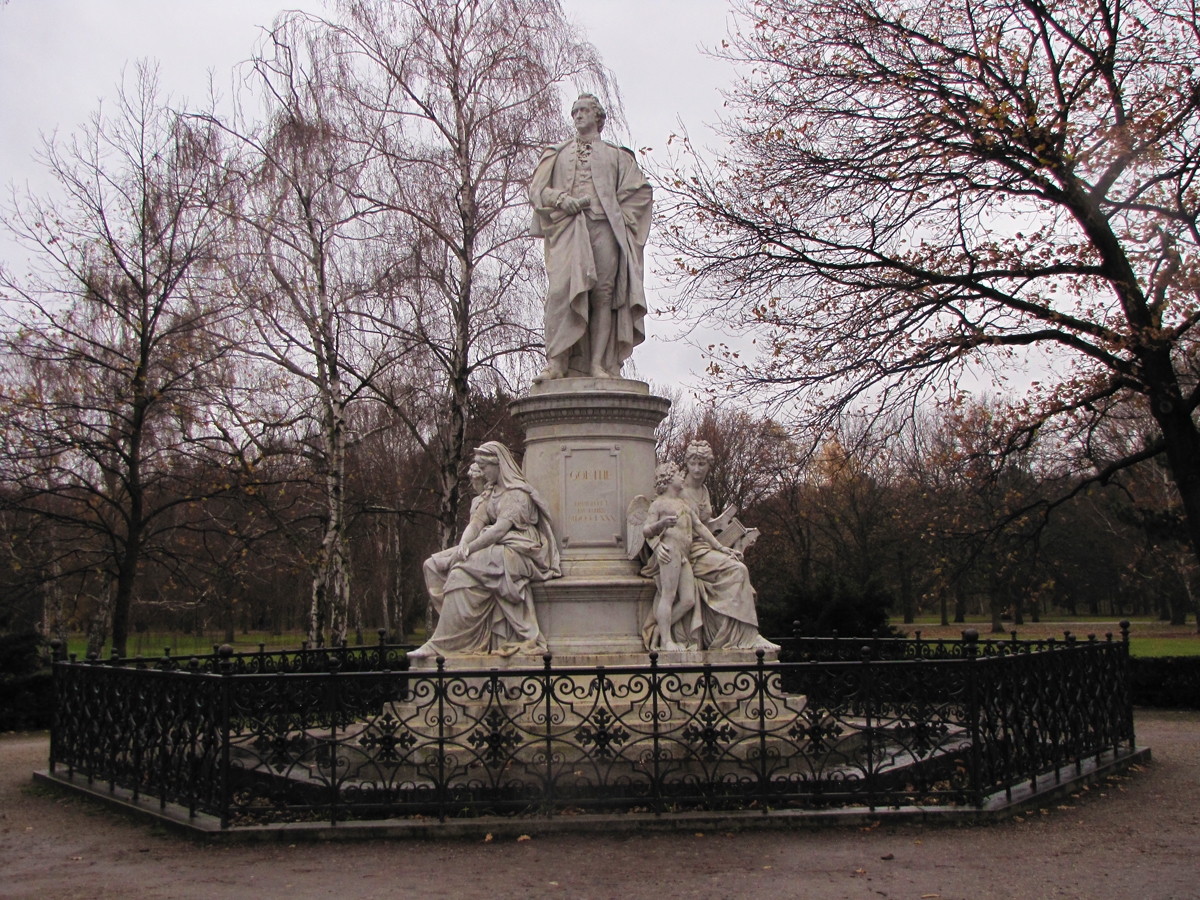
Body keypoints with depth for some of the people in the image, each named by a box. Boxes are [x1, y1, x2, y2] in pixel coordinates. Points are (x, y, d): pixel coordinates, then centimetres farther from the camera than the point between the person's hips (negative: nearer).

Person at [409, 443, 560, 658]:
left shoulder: (518, 492, -6)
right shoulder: (492, 492, 20)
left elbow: (501, 528, -16)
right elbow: (478, 523, 14)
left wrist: (471, 547, -18)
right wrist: (464, 543, -5)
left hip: (516, 552, -8)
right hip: (496, 551, 8)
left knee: (464, 573, -26)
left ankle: (442, 645, -26)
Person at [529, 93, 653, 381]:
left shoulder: (616, 155, 23)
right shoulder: (557, 154, 25)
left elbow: (640, 191, 15)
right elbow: (537, 188, 13)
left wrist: (621, 216, 1)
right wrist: (563, 200, -6)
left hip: (604, 228, 0)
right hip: (567, 229, 0)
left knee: (604, 293, -10)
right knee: (561, 289, -18)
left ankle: (598, 363, -13)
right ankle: (556, 362, -23)